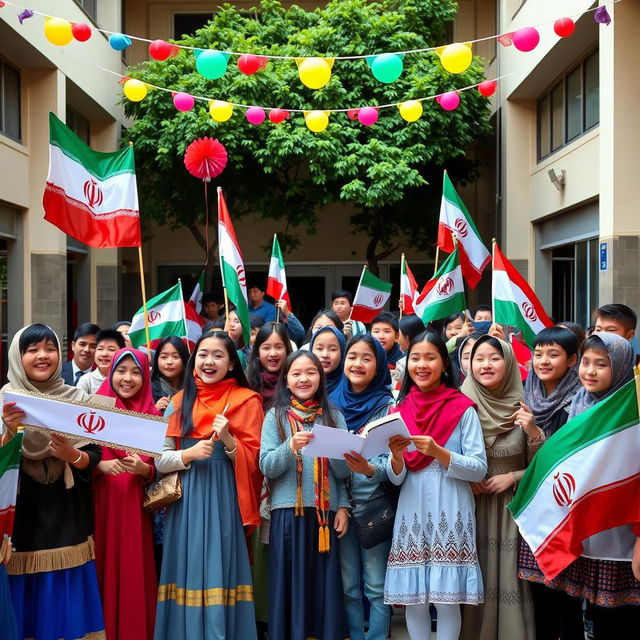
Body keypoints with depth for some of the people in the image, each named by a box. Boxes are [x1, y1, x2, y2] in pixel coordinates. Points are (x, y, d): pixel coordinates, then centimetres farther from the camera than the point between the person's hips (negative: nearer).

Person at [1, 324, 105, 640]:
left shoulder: (78, 400, 3)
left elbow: (95, 457, 3)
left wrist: (73, 455, -18)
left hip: (67, 521, 1)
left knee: (67, 609, 6)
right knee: (25, 610, 3)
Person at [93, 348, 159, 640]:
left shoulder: (152, 414, 5)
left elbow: (158, 467, 6)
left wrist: (143, 469, -15)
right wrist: (100, 465, -19)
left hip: (135, 506, 1)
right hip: (100, 505, -1)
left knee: (134, 573, 3)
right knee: (103, 571, 1)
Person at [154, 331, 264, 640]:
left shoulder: (246, 400, 2)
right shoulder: (180, 401, 10)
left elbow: (253, 461, -1)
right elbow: (159, 460, 4)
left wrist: (228, 440, -17)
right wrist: (189, 454, -13)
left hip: (224, 501, -3)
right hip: (185, 501, 3)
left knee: (218, 576, -5)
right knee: (188, 575, 3)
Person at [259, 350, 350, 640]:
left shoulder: (334, 416, 7)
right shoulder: (276, 416, 4)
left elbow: (344, 471, 6)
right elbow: (266, 467, -4)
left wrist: (342, 507, -11)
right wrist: (291, 447, -21)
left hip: (325, 512, 2)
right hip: (287, 512, -1)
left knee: (324, 583, 5)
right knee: (290, 583, 2)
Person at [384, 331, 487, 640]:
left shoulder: (463, 408, -2)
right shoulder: (400, 410, 8)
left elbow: (479, 469, -6)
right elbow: (396, 478, 6)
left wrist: (438, 452, -19)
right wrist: (397, 456, -15)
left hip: (450, 513, -3)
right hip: (412, 513, 3)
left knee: (447, 599, -1)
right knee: (413, 598, 6)